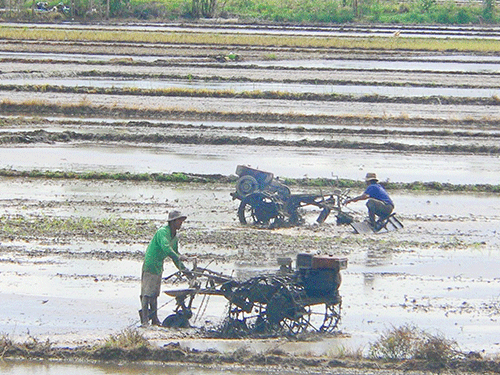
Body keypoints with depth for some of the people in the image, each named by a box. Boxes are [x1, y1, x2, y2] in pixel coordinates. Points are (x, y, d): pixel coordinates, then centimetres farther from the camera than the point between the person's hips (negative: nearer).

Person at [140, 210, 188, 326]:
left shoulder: (174, 237, 13)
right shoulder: (162, 232, -17)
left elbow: (175, 252, 22)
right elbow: (165, 248, -33)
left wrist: (183, 268, 15)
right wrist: (178, 257, -41)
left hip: (159, 267, 10)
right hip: (150, 265, -10)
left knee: (155, 294, 13)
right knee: (147, 293, -10)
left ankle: (154, 319, 17)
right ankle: (144, 320, -11)